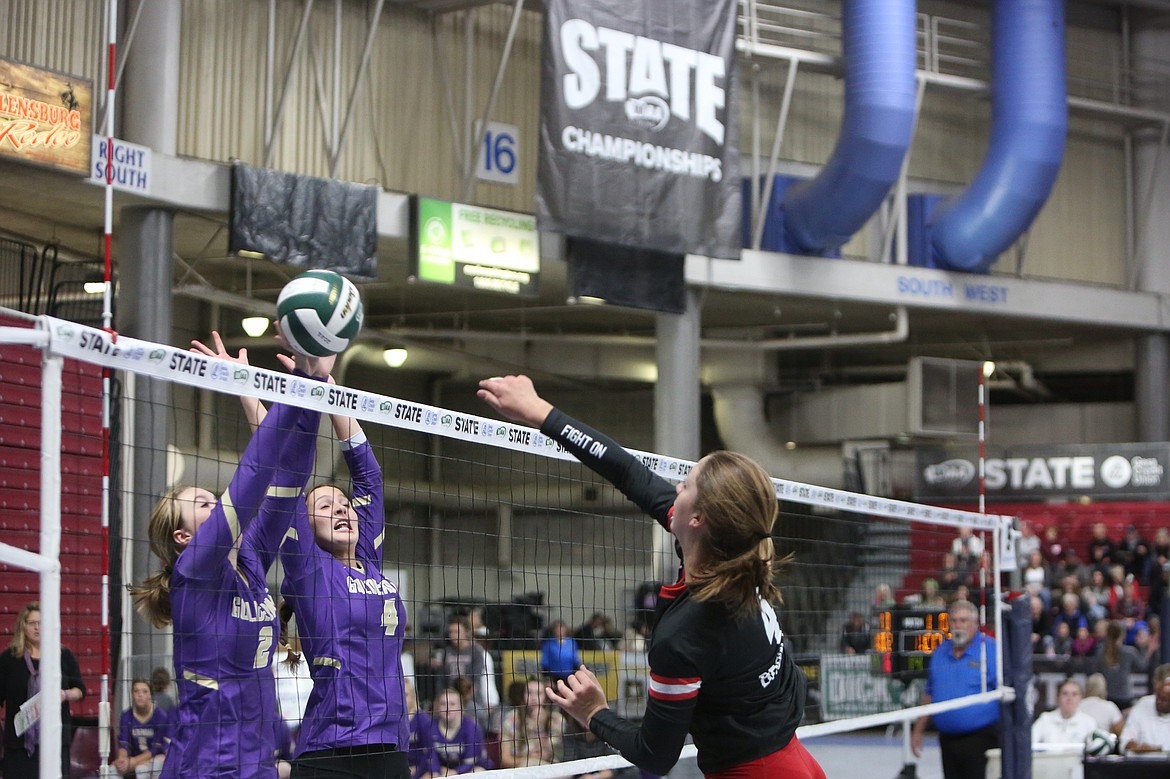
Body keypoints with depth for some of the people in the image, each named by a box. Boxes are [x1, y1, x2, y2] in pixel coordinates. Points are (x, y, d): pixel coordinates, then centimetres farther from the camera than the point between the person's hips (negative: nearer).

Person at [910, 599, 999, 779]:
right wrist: (918, 731, 18)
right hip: (948, 740, 6)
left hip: (980, 739, -6)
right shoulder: (940, 652, 13)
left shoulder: (991, 649, -5)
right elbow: (929, 695, 20)